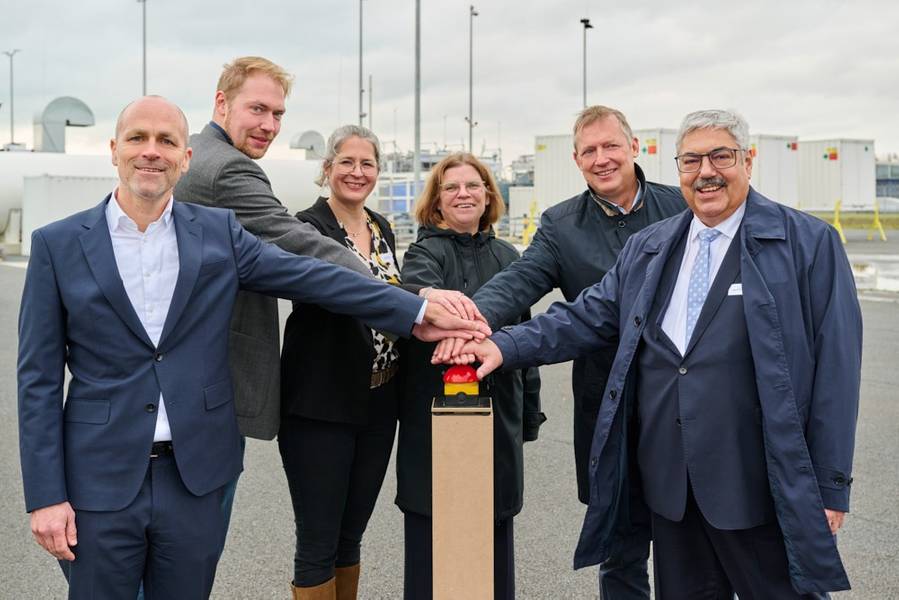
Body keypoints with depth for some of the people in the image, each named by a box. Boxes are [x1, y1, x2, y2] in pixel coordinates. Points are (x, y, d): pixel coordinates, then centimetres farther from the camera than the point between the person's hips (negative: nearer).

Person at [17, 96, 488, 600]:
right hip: (100, 480, -1)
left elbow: (315, 277, -2)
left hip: (194, 478, 2)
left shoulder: (218, 232, 3)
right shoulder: (58, 245, -2)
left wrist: (417, 311, -10)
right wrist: (45, 496, -6)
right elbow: (39, 379, -1)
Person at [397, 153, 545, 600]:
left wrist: (530, 412, 16)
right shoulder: (426, 252, -4)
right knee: (434, 535, 3)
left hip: (499, 414, 4)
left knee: (495, 532, 11)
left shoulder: (506, 256, 11)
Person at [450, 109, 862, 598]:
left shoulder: (810, 244, -3)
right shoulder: (646, 249, 11)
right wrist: (505, 346, -9)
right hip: (669, 484, 4)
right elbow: (588, 317, 7)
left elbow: (835, 370, -5)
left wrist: (831, 485, -7)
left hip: (762, 486, -4)